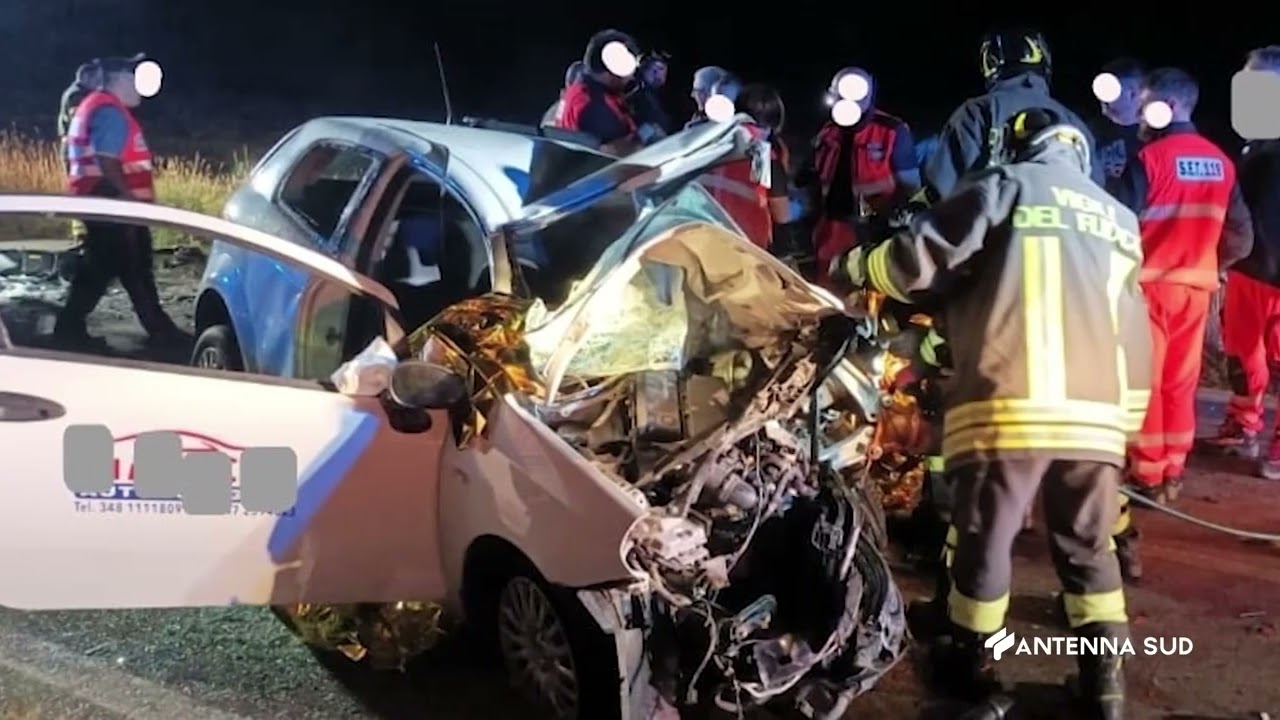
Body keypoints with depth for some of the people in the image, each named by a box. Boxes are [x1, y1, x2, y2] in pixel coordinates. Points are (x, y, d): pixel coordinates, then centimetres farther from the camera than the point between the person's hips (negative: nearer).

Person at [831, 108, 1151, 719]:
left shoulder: (1000, 188, 5)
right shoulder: (1118, 218, 22)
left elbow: (918, 259, -2)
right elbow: (1133, 330, 24)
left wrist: (853, 268, 13)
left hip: (1010, 404, -4)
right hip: (1097, 411, 5)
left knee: (985, 539, 10)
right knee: (1087, 546, 16)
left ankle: (967, 664, 25)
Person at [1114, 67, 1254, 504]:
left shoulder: (1150, 157, -12)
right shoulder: (1221, 162, 5)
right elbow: (1240, 236, 8)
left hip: (1151, 284, -5)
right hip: (1196, 286, 5)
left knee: (1145, 382, 2)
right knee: (1181, 383, 12)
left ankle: (1148, 476, 5)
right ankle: (1173, 473, 18)